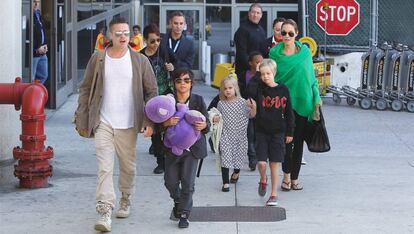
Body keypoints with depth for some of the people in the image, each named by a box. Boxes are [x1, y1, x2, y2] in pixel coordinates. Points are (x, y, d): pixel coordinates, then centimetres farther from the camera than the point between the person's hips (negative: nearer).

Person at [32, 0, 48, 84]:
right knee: (31, 78, -2)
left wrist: (44, 45, 8)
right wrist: (37, 49, -17)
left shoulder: (38, 14, 12)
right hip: (33, 54, -10)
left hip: (42, 53, 10)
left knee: (43, 75, 18)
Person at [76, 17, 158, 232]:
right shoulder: (98, 59, 2)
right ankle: (105, 212, -12)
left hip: (128, 125, 1)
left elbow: (151, 91, 3)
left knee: (128, 166, 13)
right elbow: (85, 88, 9)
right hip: (103, 123, -1)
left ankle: (125, 200, 35)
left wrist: (150, 121, -4)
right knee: (104, 168, -9)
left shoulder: (140, 61, 0)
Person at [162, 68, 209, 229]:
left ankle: (184, 214, 11)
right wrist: (167, 123, -24)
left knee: (188, 183, -2)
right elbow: (159, 123, -2)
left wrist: (204, 126, -24)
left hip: (192, 147, -1)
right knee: (170, 181, 8)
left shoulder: (198, 100, -3)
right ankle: (178, 203, 37)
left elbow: (207, 122, -1)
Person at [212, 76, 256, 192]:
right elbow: (218, 115, 16)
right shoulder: (221, 104, 2)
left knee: (238, 156, 12)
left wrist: (254, 107, -21)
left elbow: (251, 115, -3)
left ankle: (236, 173, 45)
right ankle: (225, 182, -6)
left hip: (240, 136, 0)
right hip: (226, 136, 0)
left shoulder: (242, 102, -4)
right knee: (225, 158, -10)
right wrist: (215, 118, -6)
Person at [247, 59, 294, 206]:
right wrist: (257, 77, -17)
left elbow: (289, 113, 4)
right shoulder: (259, 88, -1)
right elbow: (249, 91, -24)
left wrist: (289, 132, 5)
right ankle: (263, 180, 26)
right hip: (261, 131, 0)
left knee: (274, 164, 2)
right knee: (261, 162, -7)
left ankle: (274, 194, 11)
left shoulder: (283, 90, -1)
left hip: (278, 132, 0)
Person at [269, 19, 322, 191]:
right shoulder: (275, 53, 1)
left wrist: (317, 98, 3)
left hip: (302, 101, 2)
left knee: (298, 141, 7)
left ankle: (294, 177, 18)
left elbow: (311, 76, 9)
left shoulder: (305, 52, 4)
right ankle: (287, 175, 7)